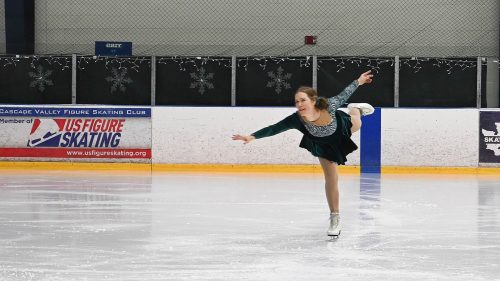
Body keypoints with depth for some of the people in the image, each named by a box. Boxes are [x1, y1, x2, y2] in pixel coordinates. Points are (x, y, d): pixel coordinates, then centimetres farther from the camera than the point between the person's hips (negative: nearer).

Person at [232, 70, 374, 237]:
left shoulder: (329, 106, -44)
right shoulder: (296, 120, -43)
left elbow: (343, 95, -26)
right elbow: (273, 129, -40)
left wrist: (359, 81, -13)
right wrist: (252, 137, -51)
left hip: (341, 130, 0)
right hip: (322, 145, 0)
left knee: (355, 126, 35)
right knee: (331, 179, 5)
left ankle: (356, 110, 72)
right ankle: (335, 218, 23)